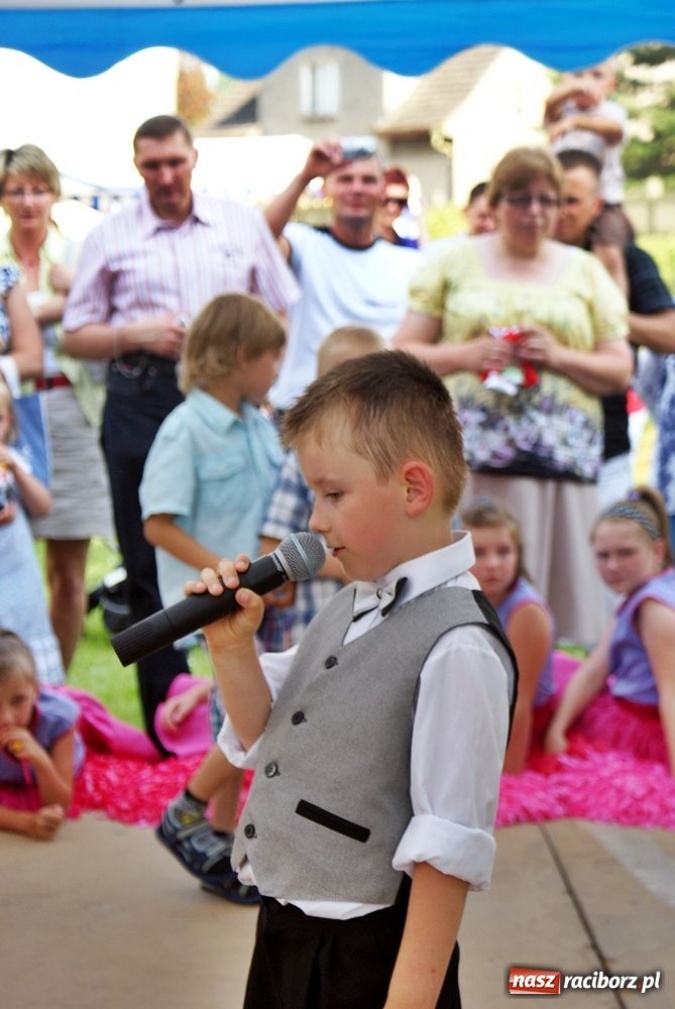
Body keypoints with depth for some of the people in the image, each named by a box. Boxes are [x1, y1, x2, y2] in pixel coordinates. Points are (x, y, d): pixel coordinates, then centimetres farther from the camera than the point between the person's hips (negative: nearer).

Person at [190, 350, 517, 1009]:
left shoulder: (456, 648, -21)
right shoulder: (347, 609, 5)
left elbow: (447, 847, -21)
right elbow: (263, 742, 13)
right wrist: (232, 649, -3)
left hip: (368, 955, -8)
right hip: (283, 930, 8)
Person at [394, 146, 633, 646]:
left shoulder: (585, 270, 16)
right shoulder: (455, 263, 13)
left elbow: (620, 370, 13)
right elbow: (403, 354, 9)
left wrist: (557, 356, -5)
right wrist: (467, 354, -9)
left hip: (563, 455, 1)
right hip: (472, 454, -1)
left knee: (565, 594, -4)